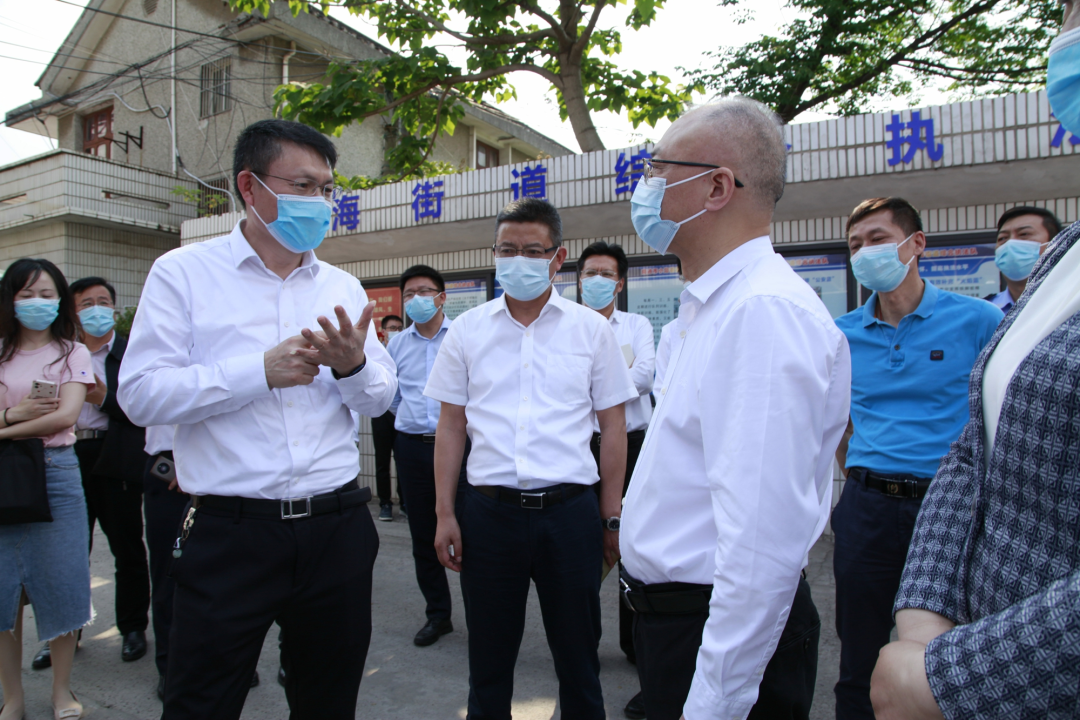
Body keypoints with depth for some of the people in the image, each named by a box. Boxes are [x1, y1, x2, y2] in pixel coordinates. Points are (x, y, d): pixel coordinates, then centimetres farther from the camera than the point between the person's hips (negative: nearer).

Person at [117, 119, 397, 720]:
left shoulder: (344, 287, 11)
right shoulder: (184, 273, -1)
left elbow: (382, 397, 8)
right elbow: (141, 394, -10)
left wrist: (353, 365, -14)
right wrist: (262, 370, -17)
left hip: (338, 529, 4)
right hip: (231, 533, -4)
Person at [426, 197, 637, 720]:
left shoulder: (591, 329, 2)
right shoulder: (467, 330, 5)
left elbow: (613, 427, 4)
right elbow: (451, 427, 7)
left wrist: (611, 518, 1)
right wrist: (445, 514, 2)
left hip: (570, 509, -1)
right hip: (489, 510, 1)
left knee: (578, 657, 14)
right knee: (488, 661, 15)